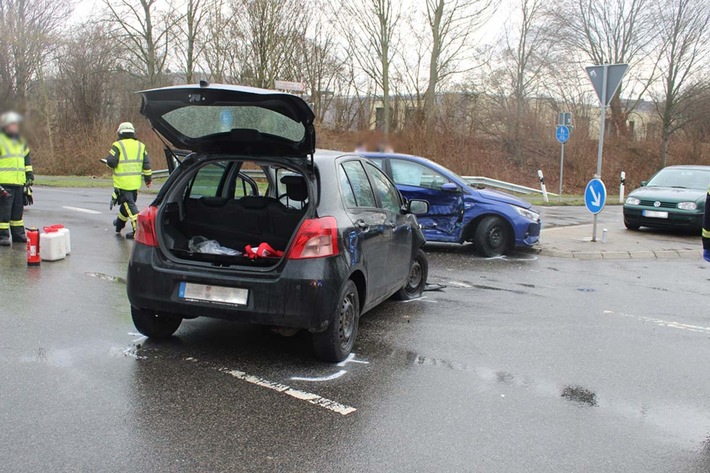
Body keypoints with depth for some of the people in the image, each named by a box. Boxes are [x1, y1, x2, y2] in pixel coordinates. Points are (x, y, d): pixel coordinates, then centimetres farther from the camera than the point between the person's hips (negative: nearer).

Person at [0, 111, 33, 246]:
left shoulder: (21, 142, 17)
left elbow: (27, 159, 27)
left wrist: (30, 174, 21)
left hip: (19, 183, 7)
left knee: (18, 210, 13)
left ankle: (18, 234, 21)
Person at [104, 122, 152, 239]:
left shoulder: (118, 146, -9)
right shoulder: (140, 146, 7)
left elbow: (111, 162, -15)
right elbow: (146, 165, 6)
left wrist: (107, 161, 8)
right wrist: (148, 178, 13)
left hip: (122, 183, -6)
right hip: (135, 183, 6)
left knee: (130, 206, -5)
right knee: (126, 204, 22)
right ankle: (119, 225, 41)